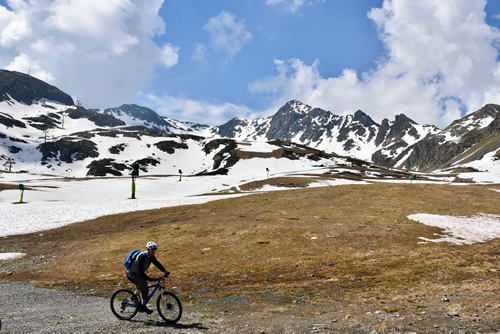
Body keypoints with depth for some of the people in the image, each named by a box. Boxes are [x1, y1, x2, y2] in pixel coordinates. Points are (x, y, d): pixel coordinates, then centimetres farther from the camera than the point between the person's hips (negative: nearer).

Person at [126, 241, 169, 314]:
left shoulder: (151, 257, -5)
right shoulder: (142, 256, -30)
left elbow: (157, 264, -3)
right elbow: (140, 271, -33)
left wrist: (165, 271, -19)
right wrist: (149, 279, -38)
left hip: (138, 274, 9)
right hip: (131, 273, -9)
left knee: (145, 289, 3)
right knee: (143, 283, -32)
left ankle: (143, 307, 14)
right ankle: (134, 296, -11)